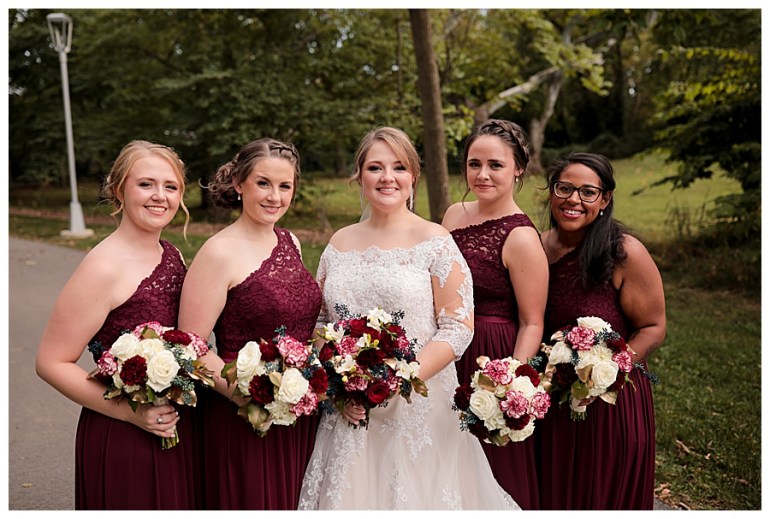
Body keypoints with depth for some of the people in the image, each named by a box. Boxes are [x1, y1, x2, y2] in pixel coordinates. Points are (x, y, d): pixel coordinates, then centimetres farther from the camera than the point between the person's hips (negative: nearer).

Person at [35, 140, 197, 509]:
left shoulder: (172, 255, 4)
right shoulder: (104, 268, -18)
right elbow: (51, 362, -17)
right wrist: (129, 411, -20)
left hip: (178, 430, 7)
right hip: (120, 441, -7)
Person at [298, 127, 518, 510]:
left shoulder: (434, 242, -6)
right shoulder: (339, 243, 7)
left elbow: (458, 329, -10)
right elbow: (319, 323, 11)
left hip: (417, 410, -3)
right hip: (348, 414, 4)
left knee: (416, 496, 7)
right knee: (348, 497, 12)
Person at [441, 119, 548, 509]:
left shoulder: (521, 238, -17)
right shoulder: (455, 214, 4)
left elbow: (531, 324, -16)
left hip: (490, 357, -6)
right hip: (447, 353, 7)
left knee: (495, 472, 12)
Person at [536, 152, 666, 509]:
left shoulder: (626, 253, -16)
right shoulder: (539, 247, -2)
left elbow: (653, 328, -10)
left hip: (611, 401, -4)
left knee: (602, 496, 16)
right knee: (552, 495, 22)